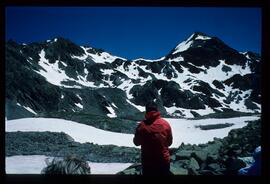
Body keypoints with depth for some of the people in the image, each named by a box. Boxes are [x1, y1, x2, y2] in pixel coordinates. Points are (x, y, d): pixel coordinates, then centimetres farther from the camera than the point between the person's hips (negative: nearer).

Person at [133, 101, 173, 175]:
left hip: (147, 161, -1)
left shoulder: (142, 125, -15)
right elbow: (169, 142, 1)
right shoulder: (165, 124, -11)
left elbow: (136, 142, -1)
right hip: (164, 160, 1)